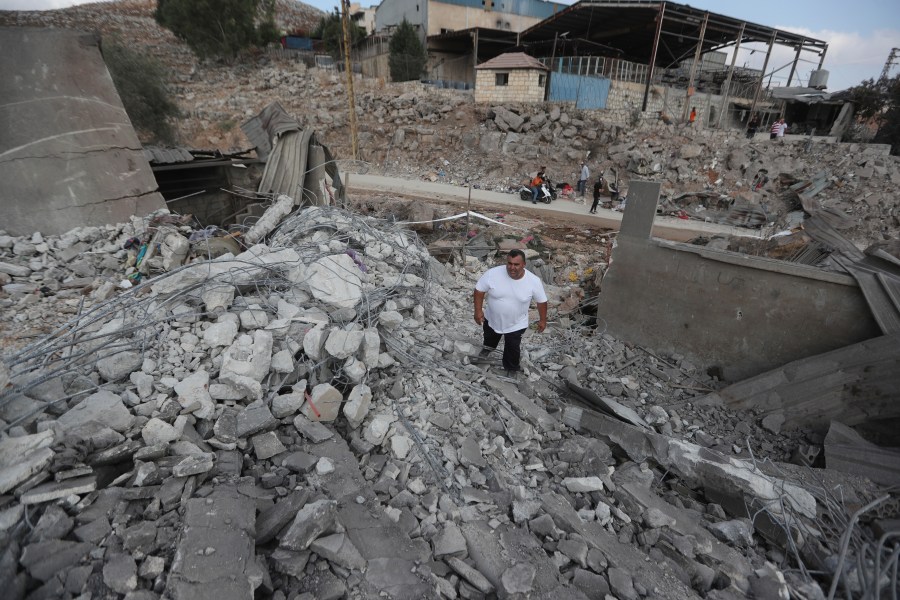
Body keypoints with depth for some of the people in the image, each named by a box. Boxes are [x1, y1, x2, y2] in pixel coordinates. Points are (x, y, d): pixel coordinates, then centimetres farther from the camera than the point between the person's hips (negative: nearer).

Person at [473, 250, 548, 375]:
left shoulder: (534, 281, -25)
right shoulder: (492, 274, -28)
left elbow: (541, 301, -10)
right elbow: (479, 290, -14)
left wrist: (542, 320, 0)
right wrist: (478, 311, -14)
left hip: (516, 324, -2)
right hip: (492, 319, 2)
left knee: (513, 348, 18)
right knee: (489, 335, 32)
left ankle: (512, 368, 49)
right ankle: (489, 346, 68)